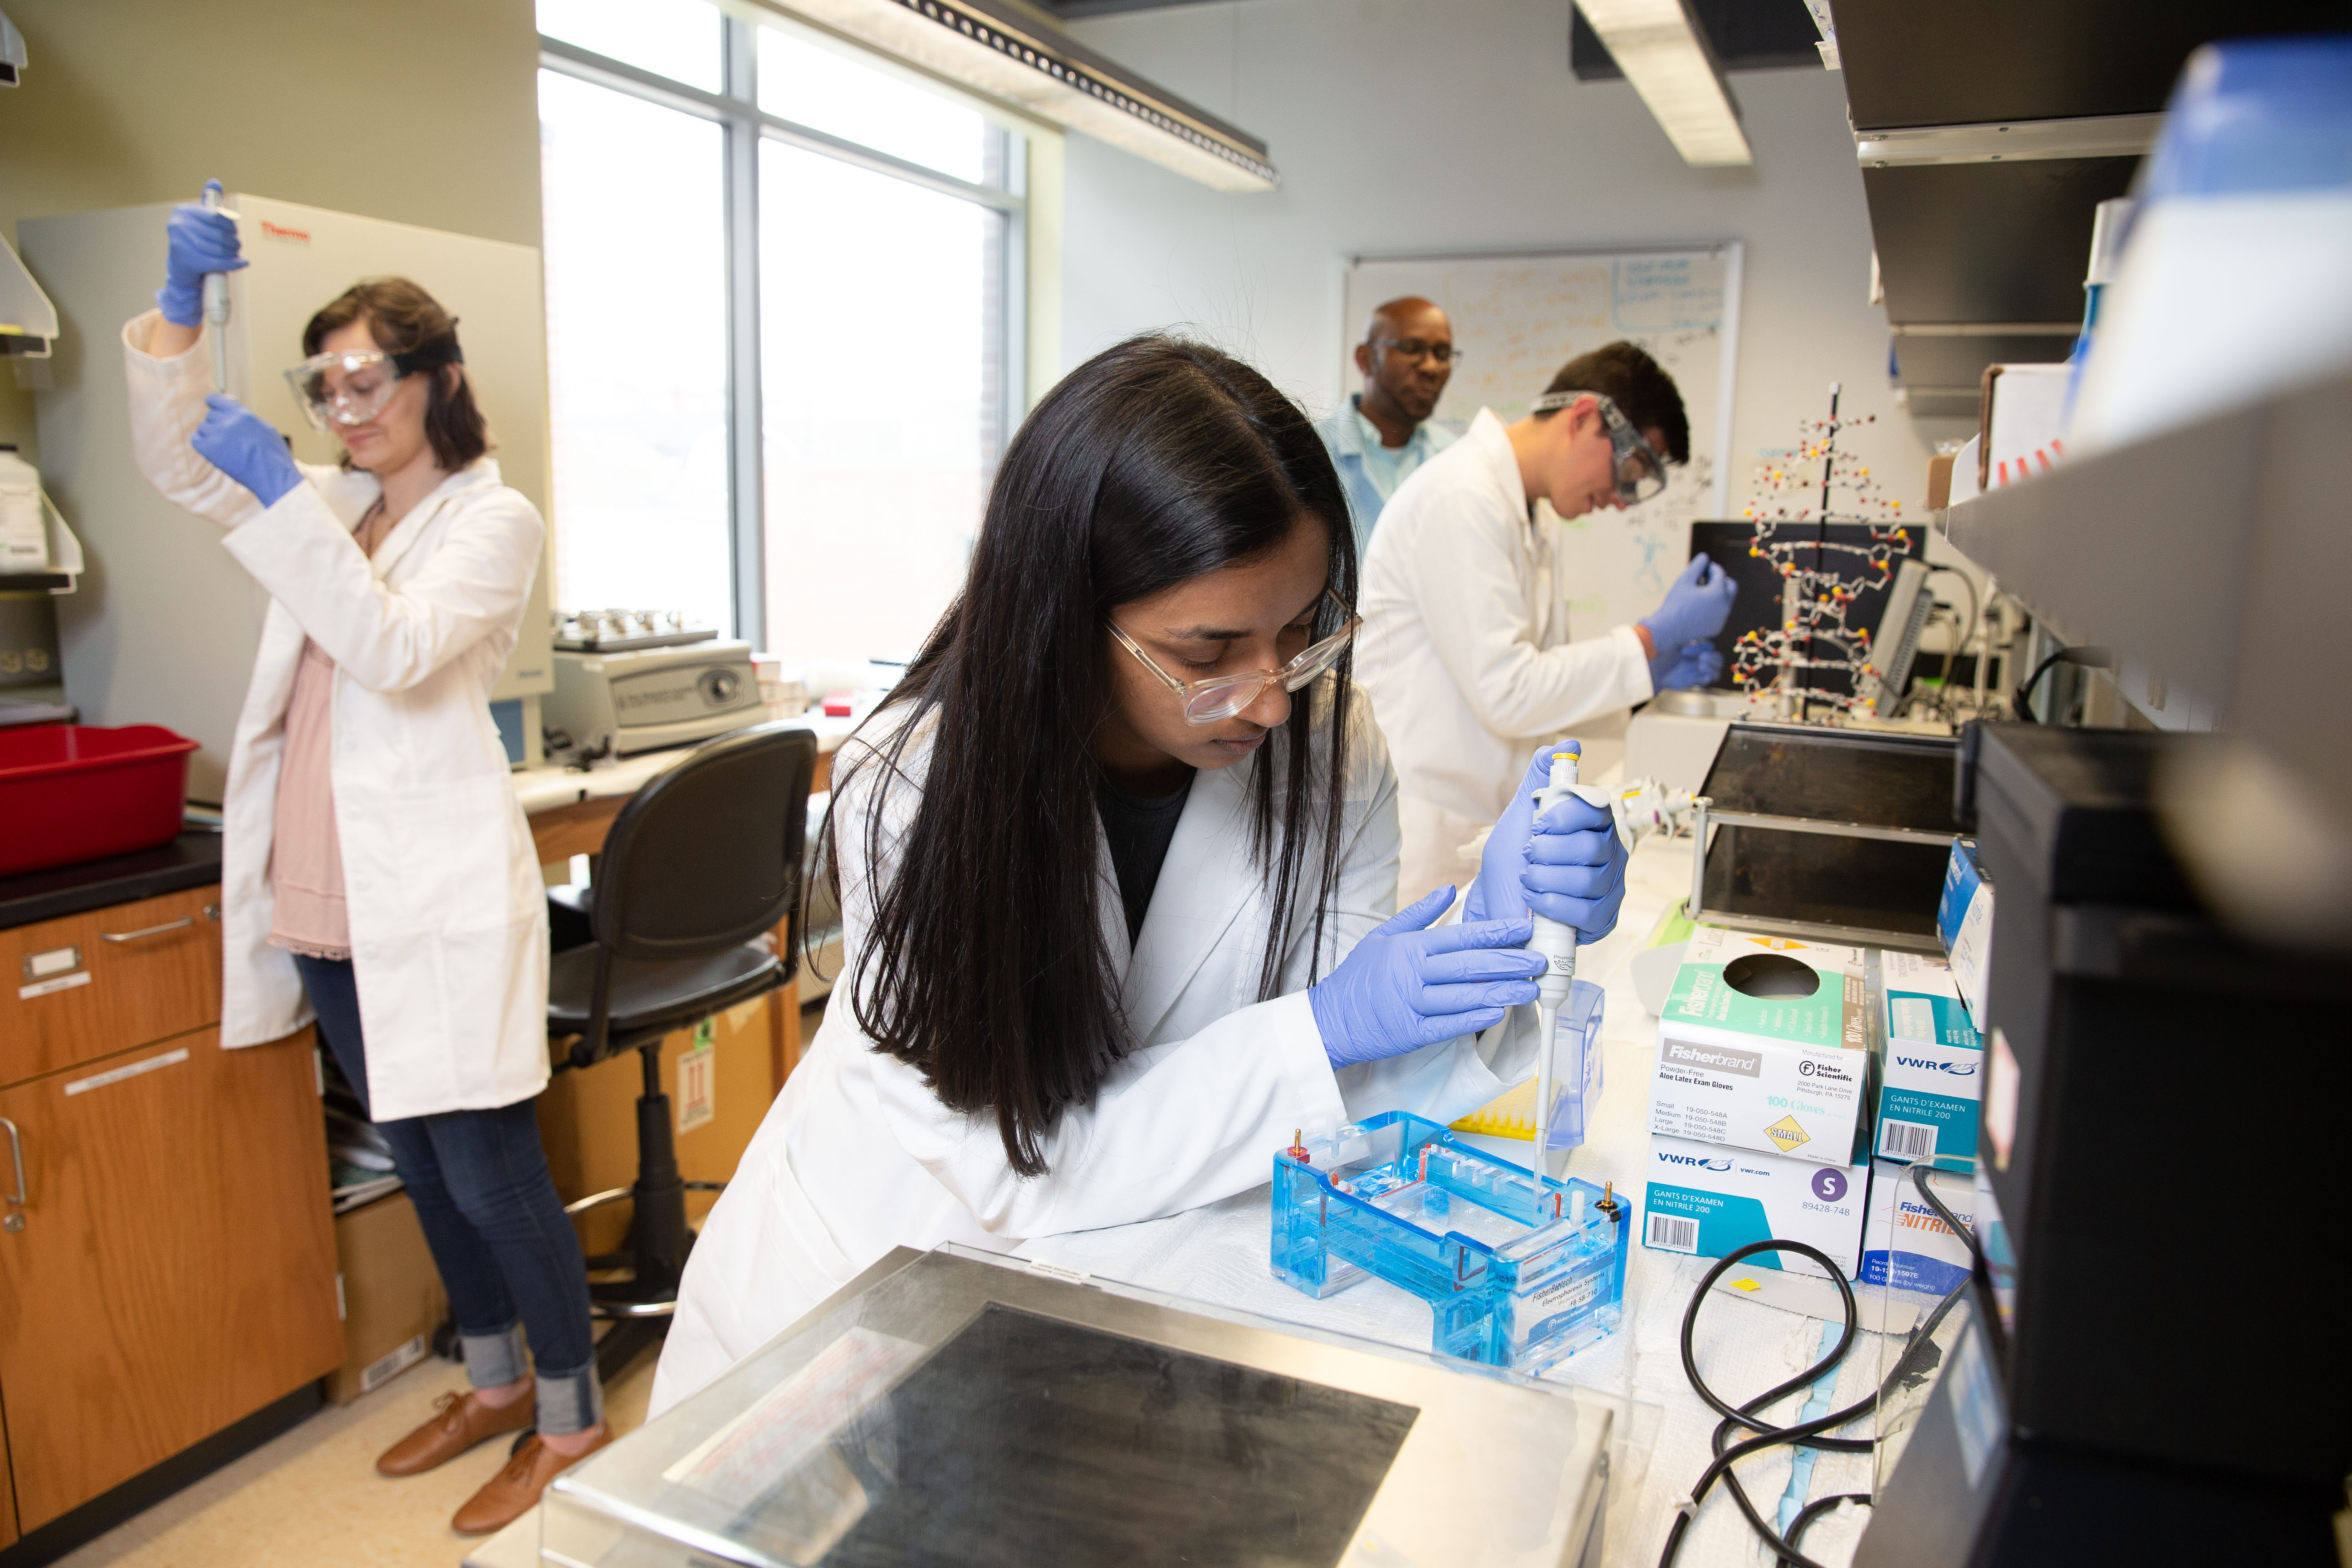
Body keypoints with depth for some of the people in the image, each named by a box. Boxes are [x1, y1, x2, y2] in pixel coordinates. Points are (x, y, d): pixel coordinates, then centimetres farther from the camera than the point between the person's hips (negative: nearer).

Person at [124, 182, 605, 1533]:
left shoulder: (495, 519, -7)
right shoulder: (331, 503, 15)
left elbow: (395, 648, -20)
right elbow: (174, 460, 12)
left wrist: (280, 491, -23)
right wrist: (180, 302, -1)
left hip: (433, 906, -7)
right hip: (323, 904, 8)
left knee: (489, 1172, 0)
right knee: (423, 1167, 18)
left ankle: (574, 1419, 18)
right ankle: (496, 1384, 36)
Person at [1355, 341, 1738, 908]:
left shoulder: (1530, 519, 14)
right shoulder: (1462, 497, -16)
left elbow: (1539, 672, 19)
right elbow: (1508, 694, -19)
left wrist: (1649, 671, 5)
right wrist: (1655, 636, -12)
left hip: (1470, 821, 9)